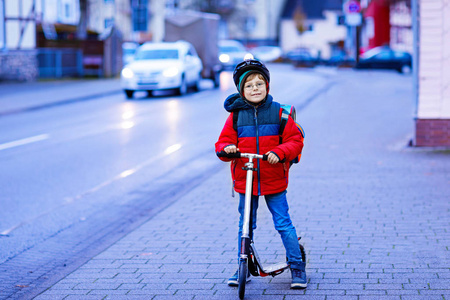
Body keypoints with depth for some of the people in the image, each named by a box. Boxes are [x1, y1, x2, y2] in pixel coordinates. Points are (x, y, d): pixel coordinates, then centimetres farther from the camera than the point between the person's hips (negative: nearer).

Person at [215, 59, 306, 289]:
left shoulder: (278, 112, -2)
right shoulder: (236, 115, 1)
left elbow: (295, 140, -3)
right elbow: (224, 141, 5)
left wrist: (279, 152, -21)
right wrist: (227, 148, -19)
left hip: (274, 180, -2)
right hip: (244, 180, 2)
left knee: (283, 223, 0)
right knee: (245, 225, 11)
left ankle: (297, 266, 13)